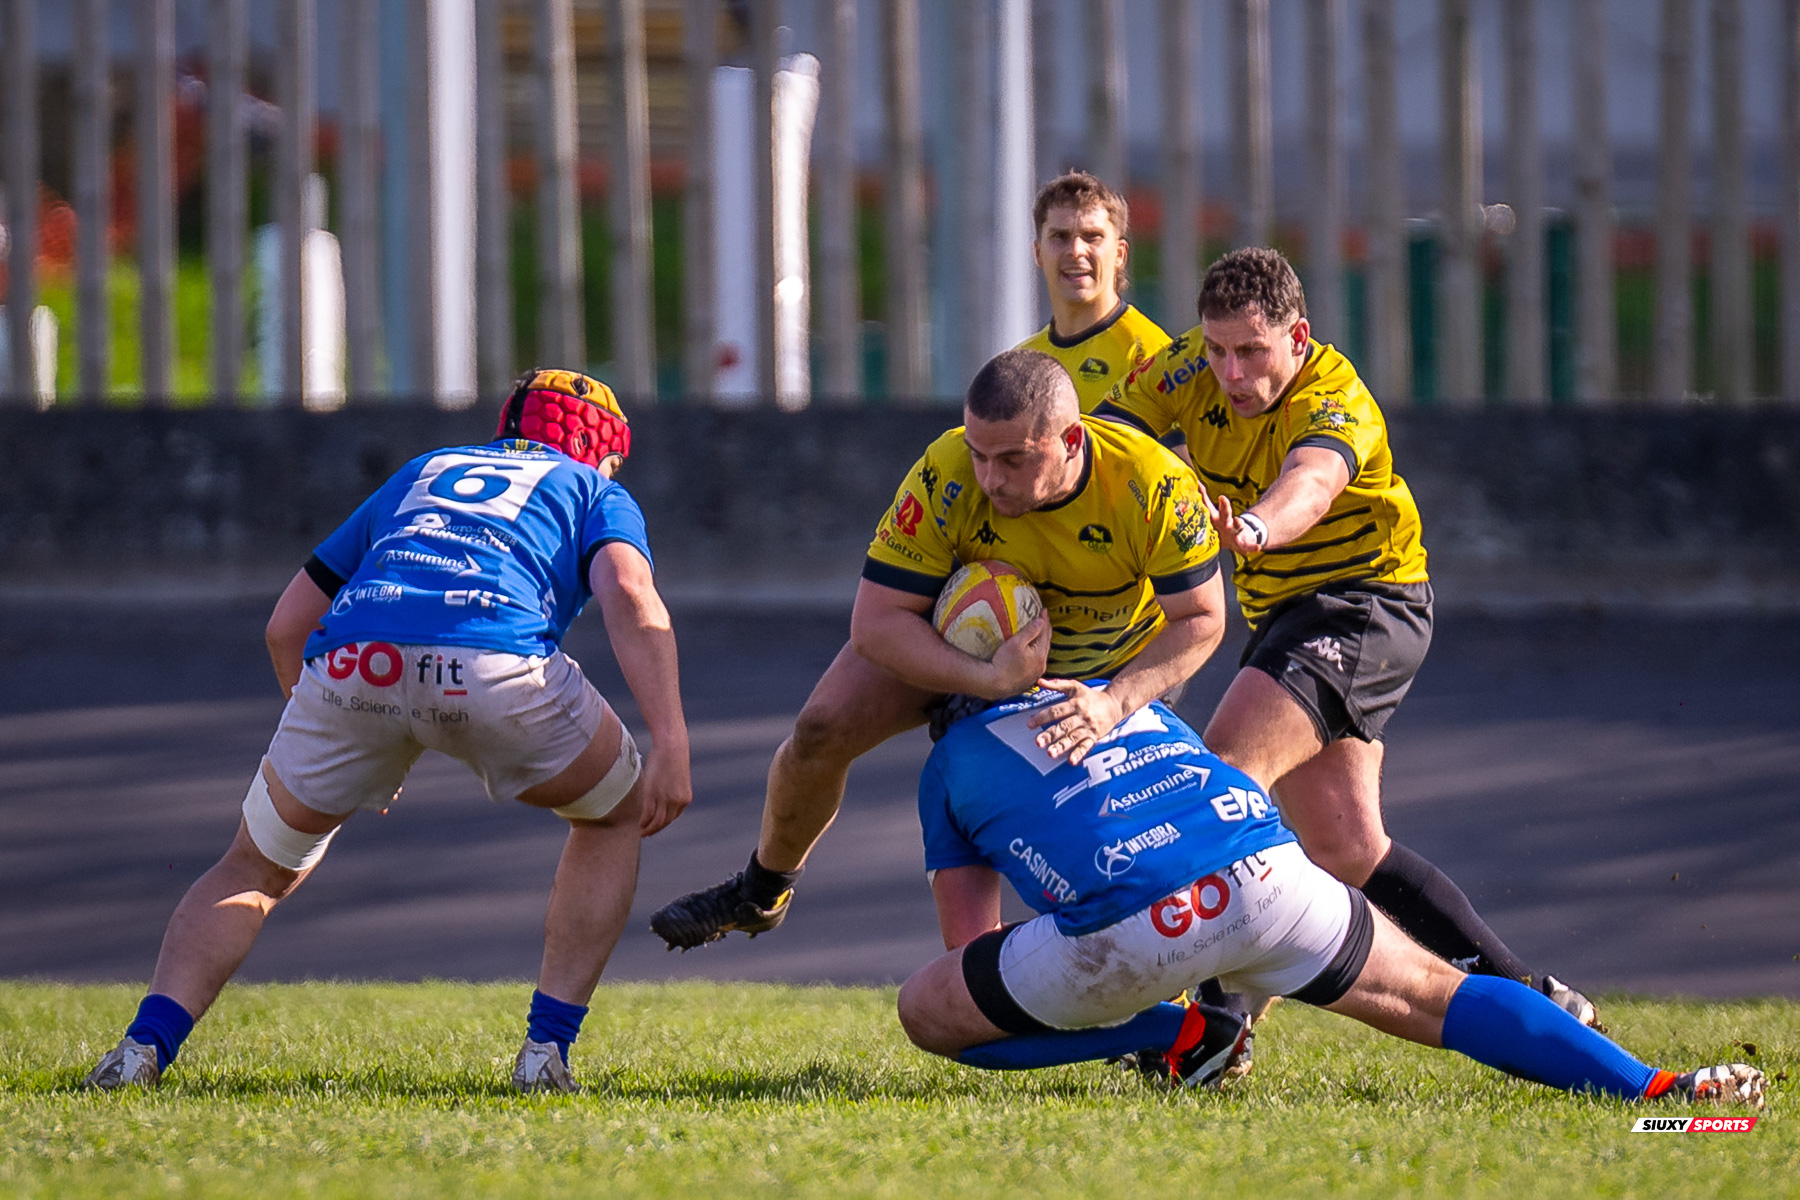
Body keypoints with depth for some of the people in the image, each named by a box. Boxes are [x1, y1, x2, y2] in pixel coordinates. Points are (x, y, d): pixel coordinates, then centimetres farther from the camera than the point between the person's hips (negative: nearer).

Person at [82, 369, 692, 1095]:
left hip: (352, 656, 3)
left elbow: (287, 625, 36)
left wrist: (345, 753, 48)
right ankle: (546, 1051, 15)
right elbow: (630, 597, 5)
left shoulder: (420, 475, 40)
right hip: (493, 663, -3)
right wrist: (671, 740, -4)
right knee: (614, 815, 26)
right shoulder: (595, 493, 29)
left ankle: (145, 1046, -2)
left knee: (255, 872, 22)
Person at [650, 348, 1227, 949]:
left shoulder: (1154, 485, -37)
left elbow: (1200, 619, -28)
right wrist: (990, 679, -47)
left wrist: (1114, 702, -45)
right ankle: (762, 892, 13)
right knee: (823, 727, -14)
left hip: (1114, 663, -1)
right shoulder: (946, 478, -36)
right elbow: (874, 623, -32)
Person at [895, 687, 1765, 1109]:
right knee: (1431, 999, 18)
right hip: (1261, 868, 4)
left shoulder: (950, 766, 27)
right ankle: (1654, 1088, -2)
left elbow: (971, 943, 28)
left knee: (926, 1011, 15)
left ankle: (1174, 1038, 6)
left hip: (1131, 925, -4)